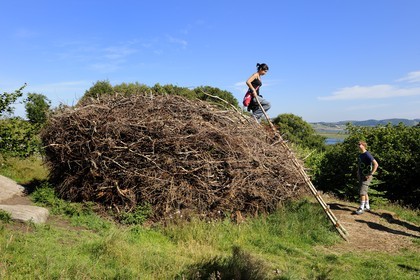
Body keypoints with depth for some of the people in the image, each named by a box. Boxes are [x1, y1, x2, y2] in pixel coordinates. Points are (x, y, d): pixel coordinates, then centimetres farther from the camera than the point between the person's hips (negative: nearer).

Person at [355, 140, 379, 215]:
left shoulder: (367, 154, -17)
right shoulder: (360, 155, 10)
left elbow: (376, 164, -24)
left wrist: (371, 174, -23)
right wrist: (358, 172, 19)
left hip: (366, 177, -9)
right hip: (361, 176, 9)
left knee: (362, 192, -12)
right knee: (364, 192, 16)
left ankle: (361, 208, -8)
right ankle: (367, 207, 28)